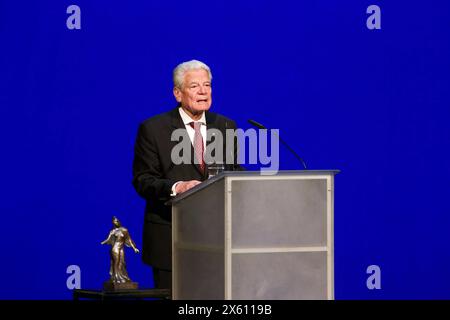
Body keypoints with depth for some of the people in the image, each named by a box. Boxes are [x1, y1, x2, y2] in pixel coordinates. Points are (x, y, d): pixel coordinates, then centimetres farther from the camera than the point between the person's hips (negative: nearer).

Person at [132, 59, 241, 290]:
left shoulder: (226, 127, 12)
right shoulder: (153, 129, -1)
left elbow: (235, 173, 15)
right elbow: (142, 180, -5)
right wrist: (175, 187, -23)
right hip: (170, 239, -3)